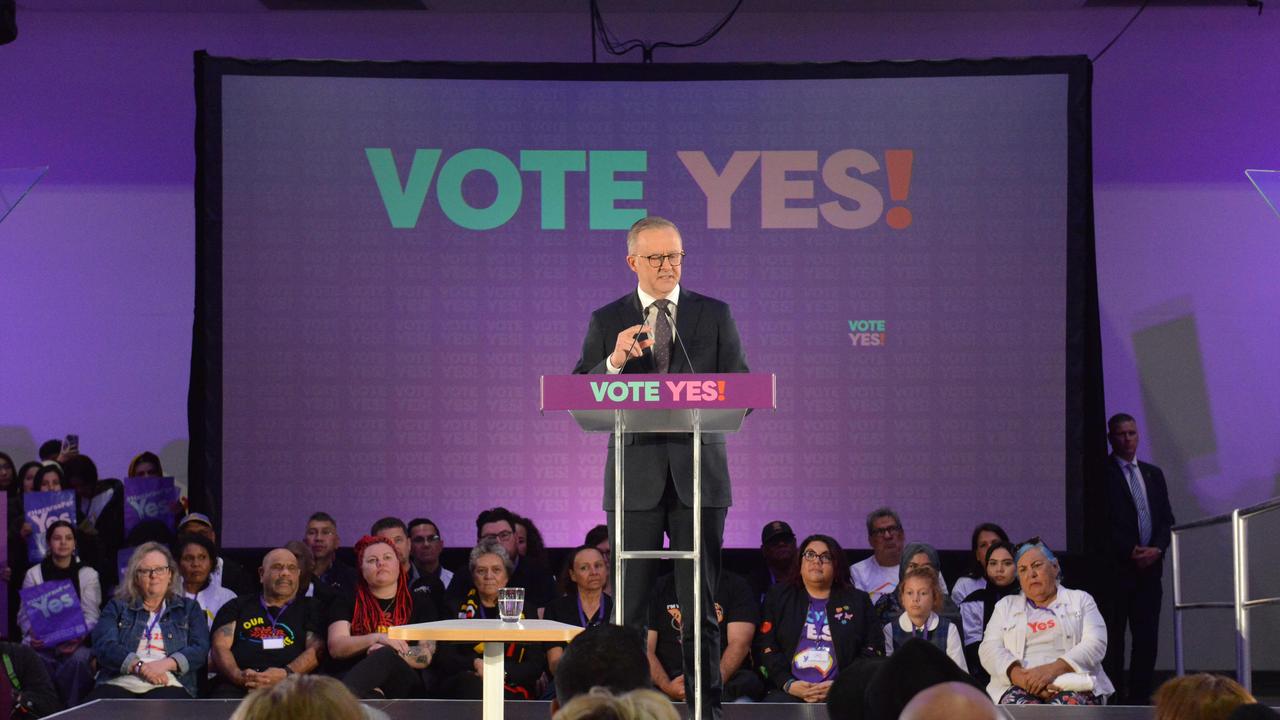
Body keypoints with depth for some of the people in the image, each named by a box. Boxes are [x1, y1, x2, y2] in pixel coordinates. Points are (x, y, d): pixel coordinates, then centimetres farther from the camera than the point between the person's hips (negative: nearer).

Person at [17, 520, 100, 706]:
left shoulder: (88, 575, 10)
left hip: (76, 643, 0)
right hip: (42, 644, 0)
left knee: (79, 658, -36)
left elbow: (91, 615, 1)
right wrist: (32, 635, -14)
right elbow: (24, 614, 8)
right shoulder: (33, 574, 13)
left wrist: (78, 638, -19)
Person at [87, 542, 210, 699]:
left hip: (166, 685, 0)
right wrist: (140, 666, -14)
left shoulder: (189, 608, 22)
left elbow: (200, 650, 7)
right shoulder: (117, 607, 21)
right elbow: (104, 646, 4)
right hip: (119, 684, 0)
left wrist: (165, 664, -13)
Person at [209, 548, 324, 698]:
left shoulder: (309, 608, 21)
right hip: (237, 687, 1)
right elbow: (220, 647, 12)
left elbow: (316, 649, 6)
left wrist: (286, 674, -14)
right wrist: (237, 675, -11)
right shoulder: (237, 606, 25)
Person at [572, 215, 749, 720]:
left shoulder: (714, 315, 9)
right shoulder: (607, 322, 9)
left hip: (699, 476, 0)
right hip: (635, 479, 0)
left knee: (700, 606, 1)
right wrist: (614, 362, -18)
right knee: (626, 607, -1)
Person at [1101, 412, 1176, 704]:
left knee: (1147, 637, 1)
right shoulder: (1102, 474, -2)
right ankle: (1114, 699, -2)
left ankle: (1139, 698, 5)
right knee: (1113, 638, -3)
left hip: (1150, 567, 5)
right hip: (1115, 569, -5)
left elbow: (1166, 518, 13)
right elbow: (1102, 522, -8)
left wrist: (1157, 549, -5)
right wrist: (1131, 552, -13)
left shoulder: (1153, 474, 16)